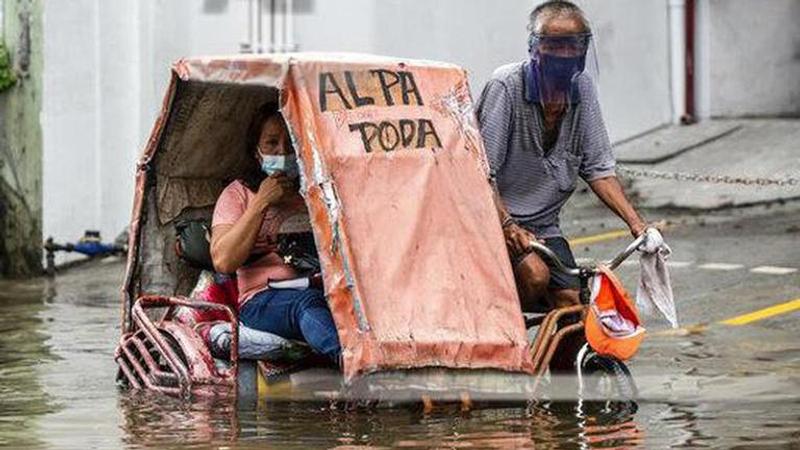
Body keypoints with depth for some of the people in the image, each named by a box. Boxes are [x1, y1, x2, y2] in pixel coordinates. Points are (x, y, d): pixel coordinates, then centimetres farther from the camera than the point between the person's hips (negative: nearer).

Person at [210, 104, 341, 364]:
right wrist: (261, 203, 1)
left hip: (324, 289, 3)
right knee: (308, 303, -40)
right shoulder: (238, 194, 19)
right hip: (264, 299, -3)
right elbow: (223, 261, 1)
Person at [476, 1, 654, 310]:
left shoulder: (581, 87, 0)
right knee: (535, 274, -30)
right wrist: (507, 225, -33)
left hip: (543, 225, 6)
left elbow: (598, 169, 4)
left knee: (571, 302, -6)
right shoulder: (506, 87, -18)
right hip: (496, 217, -6)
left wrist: (635, 222, -6)